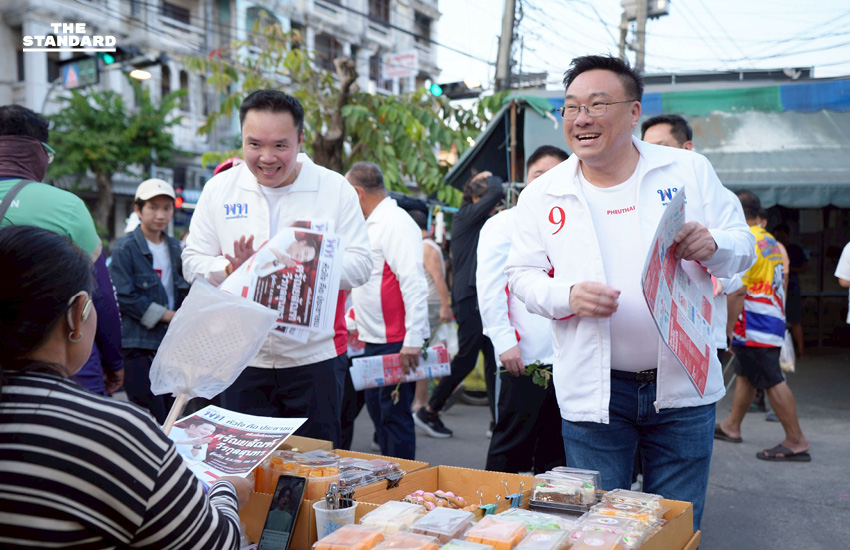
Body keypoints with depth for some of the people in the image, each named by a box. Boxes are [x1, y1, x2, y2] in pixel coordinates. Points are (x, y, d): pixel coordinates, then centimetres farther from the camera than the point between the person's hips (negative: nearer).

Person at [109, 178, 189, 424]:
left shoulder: (175, 248, 13)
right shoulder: (125, 248, -7)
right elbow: (124, 297, -13)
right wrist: (167, 316, -12)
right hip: (138, 346, -6)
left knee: (172, 416, 10)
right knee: (153, 420, -7)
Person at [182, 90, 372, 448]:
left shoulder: (335, 189, -1)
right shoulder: (219, 189, 5)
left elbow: (360, 265, -5)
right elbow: (192, 261, 5)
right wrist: (232, 268, -15)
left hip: (315, 357, -1)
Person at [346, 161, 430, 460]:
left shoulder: (395, 223, -15)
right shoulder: (373, 224, 16)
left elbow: (414, 284, -23)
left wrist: (413, 338, -26)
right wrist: (354, 320, 29)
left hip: (397, 342, -10)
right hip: (375, 338, 10)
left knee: (394, 414, -4)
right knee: (376, 408, 17)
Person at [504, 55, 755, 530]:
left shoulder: (690, 170, 2)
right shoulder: (542, 195, 1)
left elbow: (743, 246, 5)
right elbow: (522, 275, 3)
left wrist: (712, 245, -19)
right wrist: (567, 296, -17)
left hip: (682, 385, 1)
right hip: (595, 392, 0)